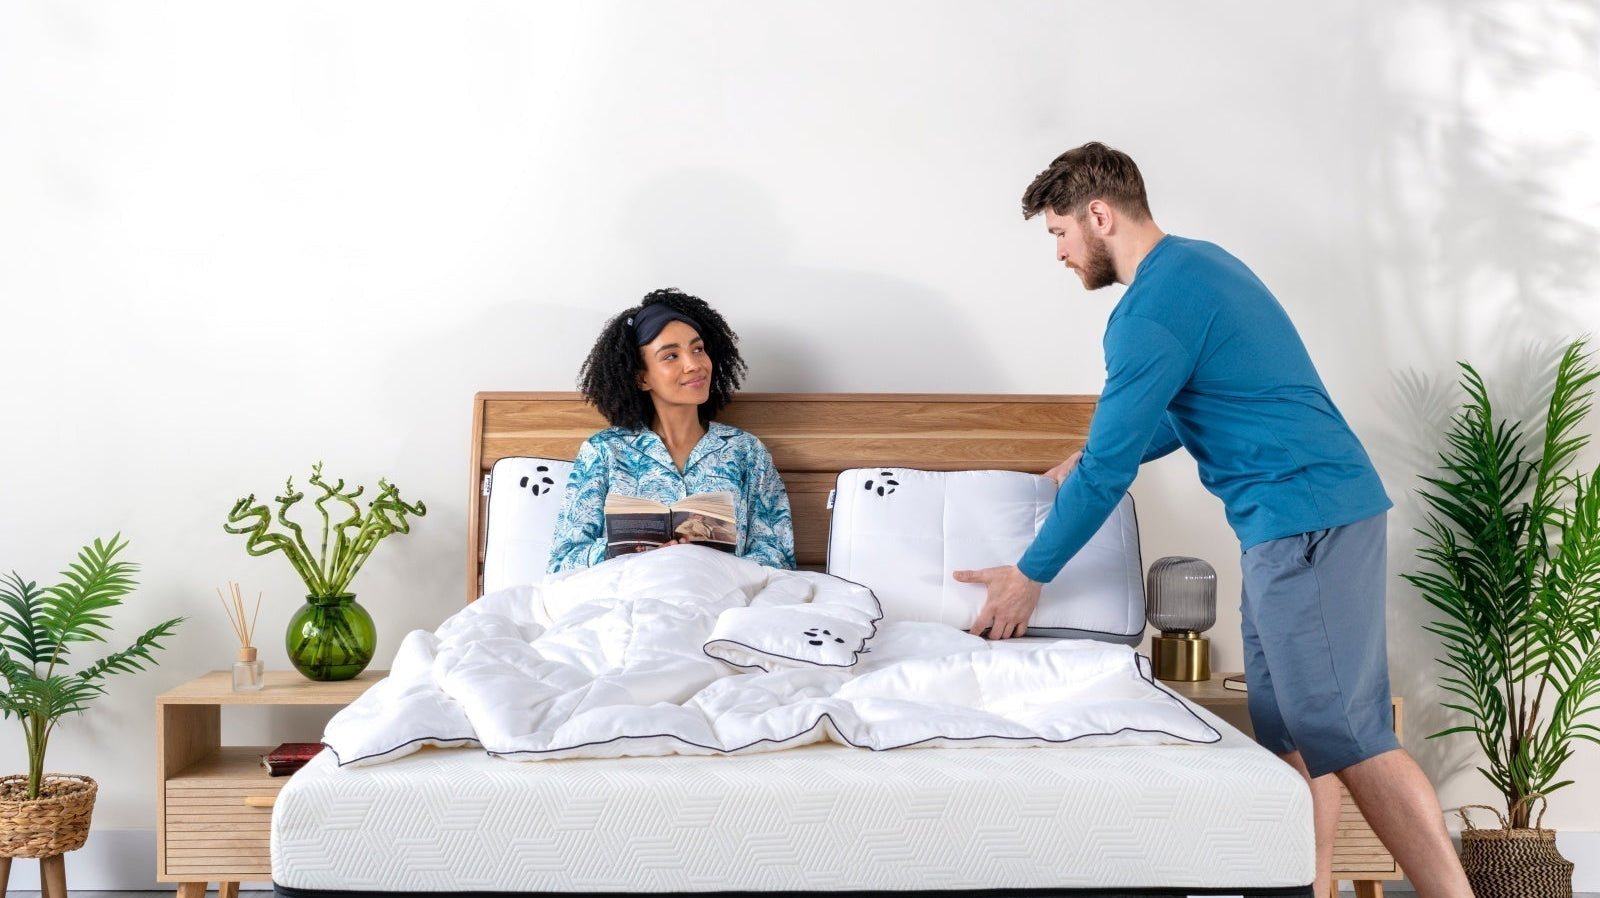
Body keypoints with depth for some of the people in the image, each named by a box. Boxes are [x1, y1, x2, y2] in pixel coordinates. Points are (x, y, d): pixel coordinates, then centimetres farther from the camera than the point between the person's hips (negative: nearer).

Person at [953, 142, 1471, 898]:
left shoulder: (1152, 309, -14)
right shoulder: (1198, 262, 17)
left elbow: (1109, 468, -12)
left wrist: (1030, 575, -2)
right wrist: (1096, 455, 27)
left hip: (1307, 519, -10)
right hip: (1293, 523, 10)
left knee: (1346, 737, -10)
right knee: (1290, 732, 10)